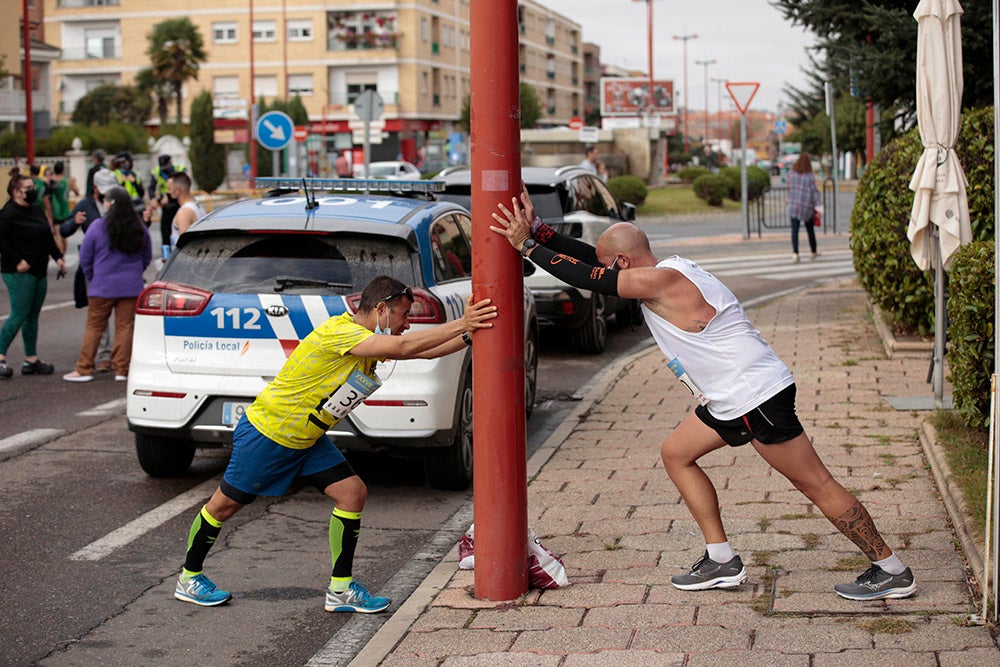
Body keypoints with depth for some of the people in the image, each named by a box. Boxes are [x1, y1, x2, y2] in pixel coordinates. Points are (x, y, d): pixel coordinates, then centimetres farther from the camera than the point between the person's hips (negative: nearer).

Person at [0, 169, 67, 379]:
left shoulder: (36, 211, 16)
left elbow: (48, 237, 24)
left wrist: (58, 257, 14)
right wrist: (17, 261, -20)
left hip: (39, 271, 9)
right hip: (19, 273, -9)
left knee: (33, 314, 10)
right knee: (19, 314, -9)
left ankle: (31, 359, 15)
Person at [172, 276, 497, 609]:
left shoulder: (373, 341, 2)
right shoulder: (339, 332, -27)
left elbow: (426, 350, 3)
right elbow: (405, 347, -35)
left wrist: (470, 333, -11)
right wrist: (460, 325, -32)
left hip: (307, 439, 9)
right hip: (267, 430, -9)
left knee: (353, 493, -3)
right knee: (225, 504, 6)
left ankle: (342, 589, 2)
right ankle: (189, 578, 25)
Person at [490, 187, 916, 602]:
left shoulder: (661, 280, -17)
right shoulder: (665, 273, 12)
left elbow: (588, 279, -16)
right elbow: (591, 261, 16)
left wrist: (527, 247, -7)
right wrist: (538, 231, 12)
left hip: (757, 396, -10)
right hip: (732, 400, 10)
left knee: (815, 483, -4)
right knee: (676, 453, 15)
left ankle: (891, 571, 5)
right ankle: (721, 561, 16)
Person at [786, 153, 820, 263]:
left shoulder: (791, 173, -2)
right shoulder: (810, 176, -9)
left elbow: (789, 188, 7)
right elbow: (814, 192, -10)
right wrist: (817, 206, -7)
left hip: (793, 205, 1)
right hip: (807, 206, -1)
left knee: (795, 230, -3)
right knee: (810, 230, 16)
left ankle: (795, 252, -21)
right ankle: (814, 252, 29)